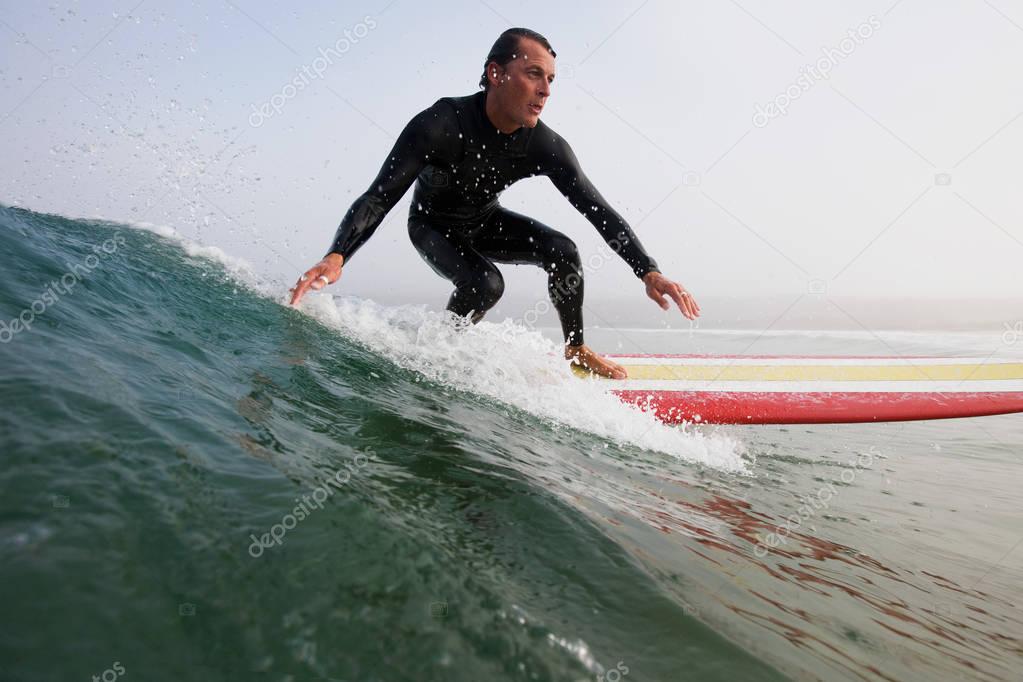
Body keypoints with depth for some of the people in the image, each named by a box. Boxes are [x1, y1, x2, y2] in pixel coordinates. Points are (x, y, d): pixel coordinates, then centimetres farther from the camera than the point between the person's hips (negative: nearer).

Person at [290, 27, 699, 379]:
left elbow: (598, 209, -22)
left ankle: (576, 349, 4)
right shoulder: (442, 124, -35)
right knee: (484, 284, -30)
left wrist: (648, 272, -32)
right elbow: (379, 198, -38)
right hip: (432, 225, -4)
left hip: (484, 222, 4)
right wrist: (336, 257, -55)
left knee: (562, 250, -16)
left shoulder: (545, 146, -24)